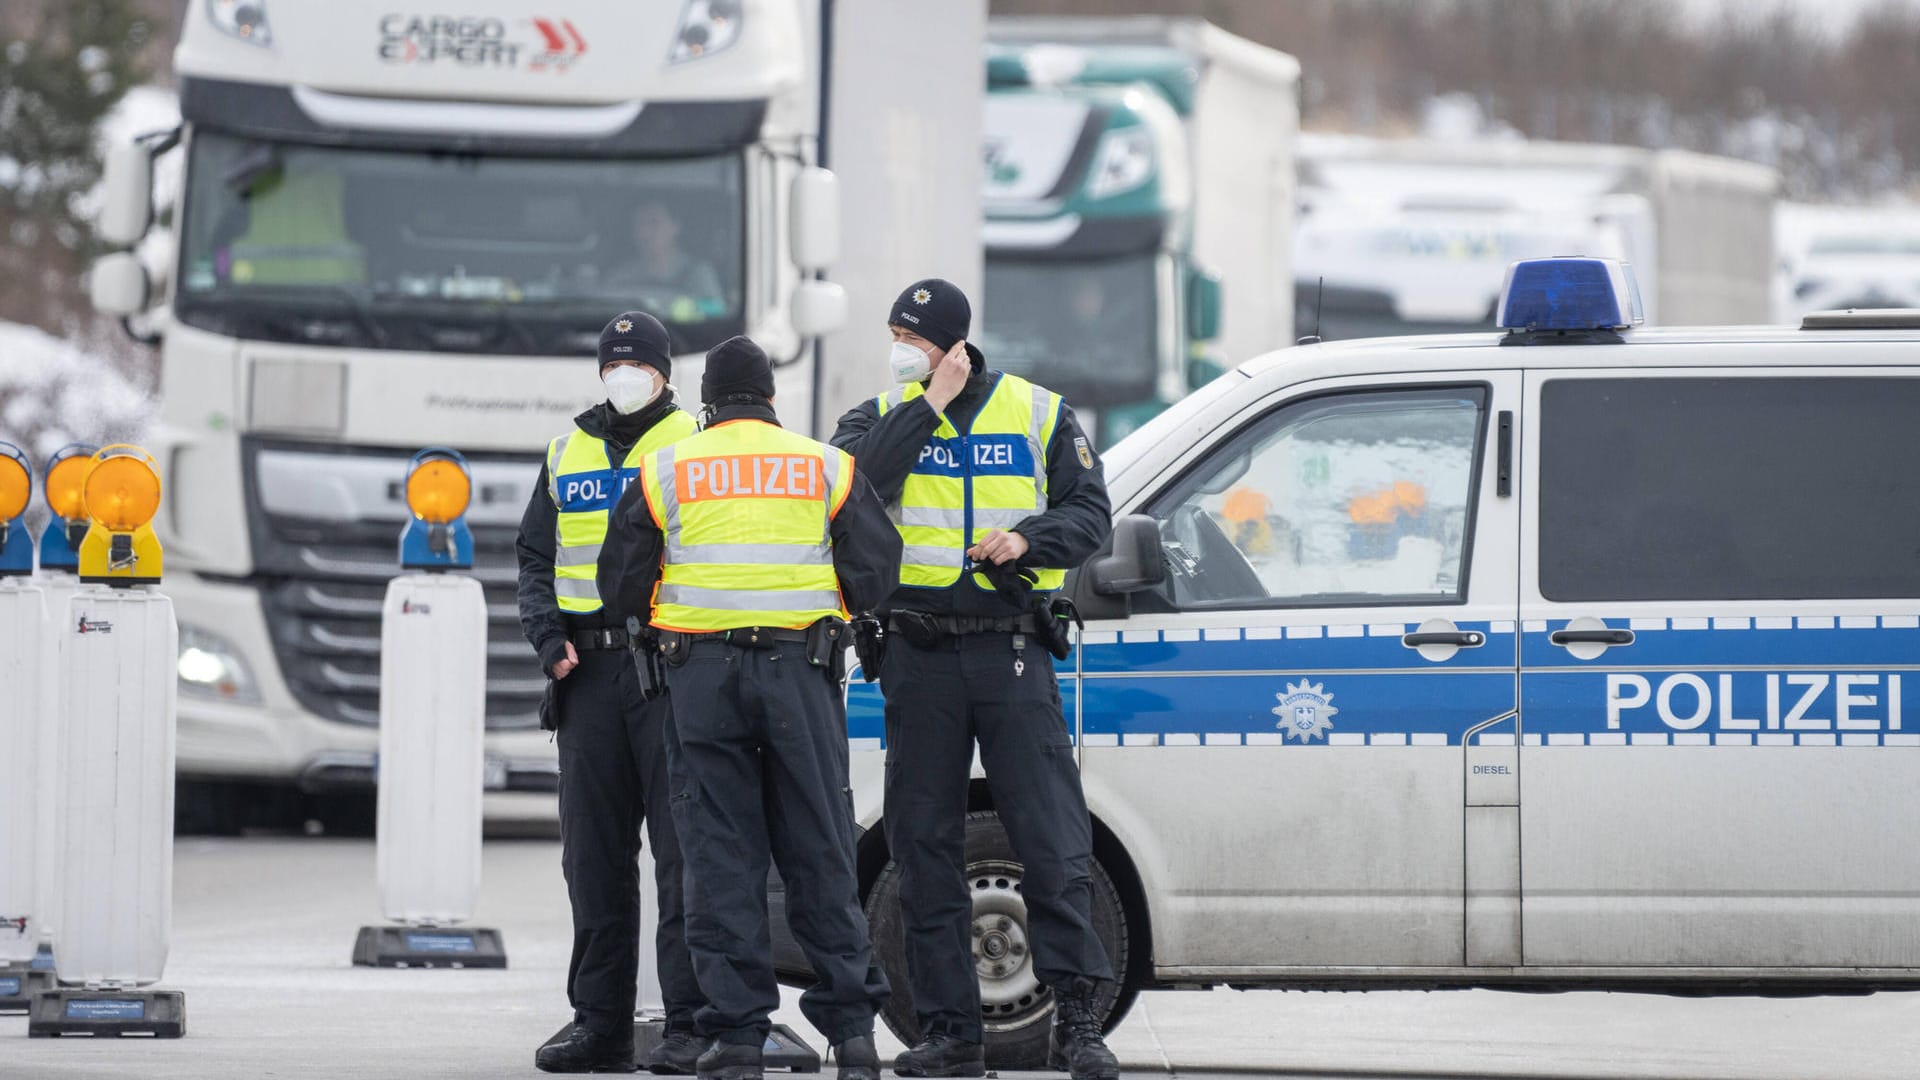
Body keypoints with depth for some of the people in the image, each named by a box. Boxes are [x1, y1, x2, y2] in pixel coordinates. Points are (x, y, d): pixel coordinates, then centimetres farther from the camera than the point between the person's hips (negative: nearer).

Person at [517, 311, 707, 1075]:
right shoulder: (566, 454, 17)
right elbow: (535, 559, 20)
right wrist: (548, 638, 4)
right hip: (589, 670, 5)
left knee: (683, 853, -8)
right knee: (594, 857, 6)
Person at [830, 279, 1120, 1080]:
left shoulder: (1038, 414, 7)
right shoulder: (881, 417, 8)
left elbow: (1090, 511, 6)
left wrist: (1028, 539, -13)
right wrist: (927, 408, -11)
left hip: (1012, 653, -2)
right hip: (918, 659, 2)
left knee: (1055, 844, -7)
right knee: (925, 848, 3)